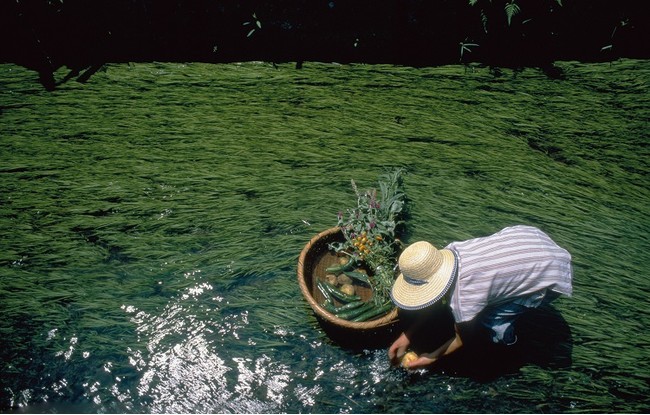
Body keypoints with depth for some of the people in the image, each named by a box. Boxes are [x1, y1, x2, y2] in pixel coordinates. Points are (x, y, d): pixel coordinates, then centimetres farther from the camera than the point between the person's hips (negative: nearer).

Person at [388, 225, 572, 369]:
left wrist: (432, 357, 7)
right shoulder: (447, 252, -13)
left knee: (490, 319, -5)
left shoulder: (462, 301, -30)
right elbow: (436, 301, 5)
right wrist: (407, 335, 5)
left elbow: (464, 339, -6)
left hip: (551, 273, -7)